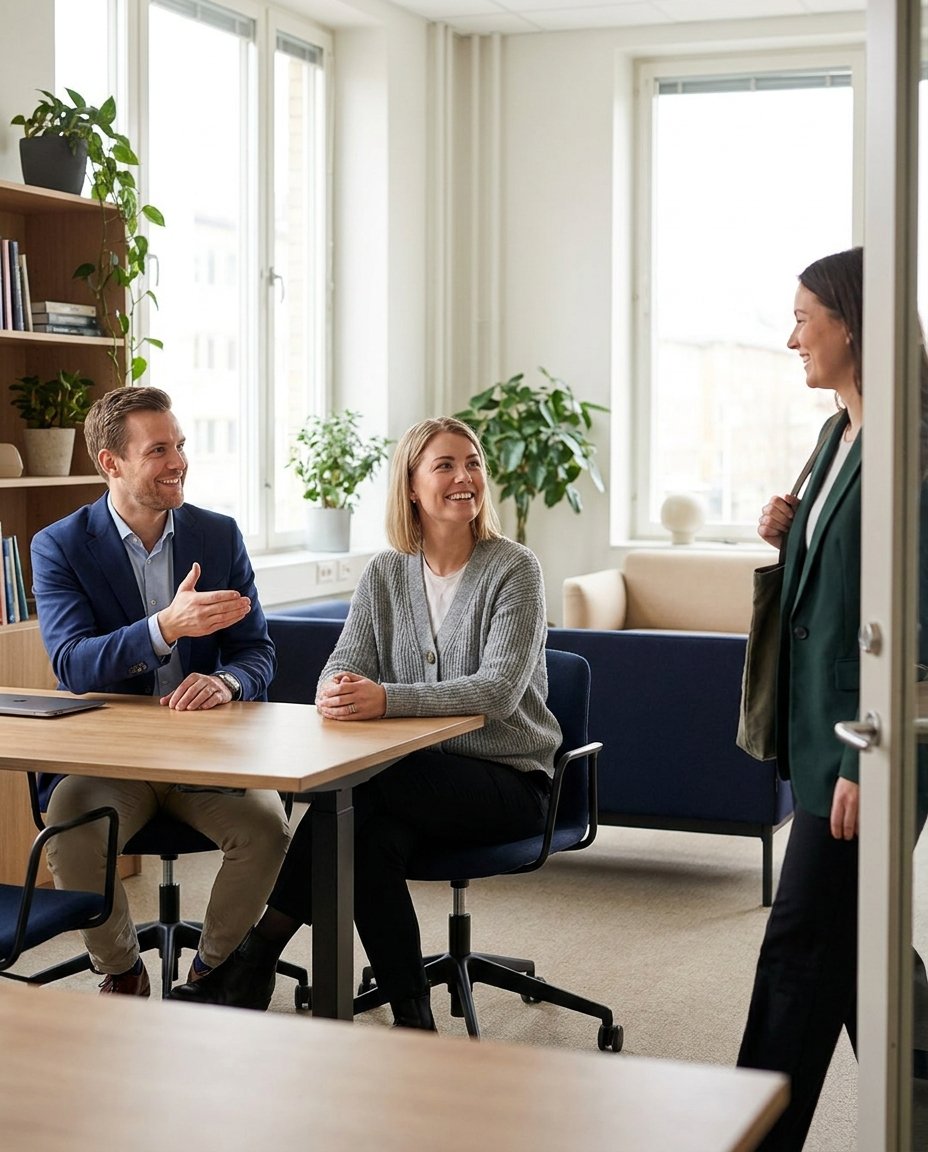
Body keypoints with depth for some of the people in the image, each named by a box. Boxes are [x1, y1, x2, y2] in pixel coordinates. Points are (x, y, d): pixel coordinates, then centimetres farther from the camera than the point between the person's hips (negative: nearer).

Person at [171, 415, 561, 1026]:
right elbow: (344, 664, 0)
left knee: (355, 788, -30)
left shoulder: (514, 569, -7)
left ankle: (258, 956, -19)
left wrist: (386, 698, -33)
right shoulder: (385, 574, 8)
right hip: (417, 775, 4)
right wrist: (336, 691, -28)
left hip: (509, 780, -4)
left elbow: (499, 690, -20)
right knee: (375, 836, -33)